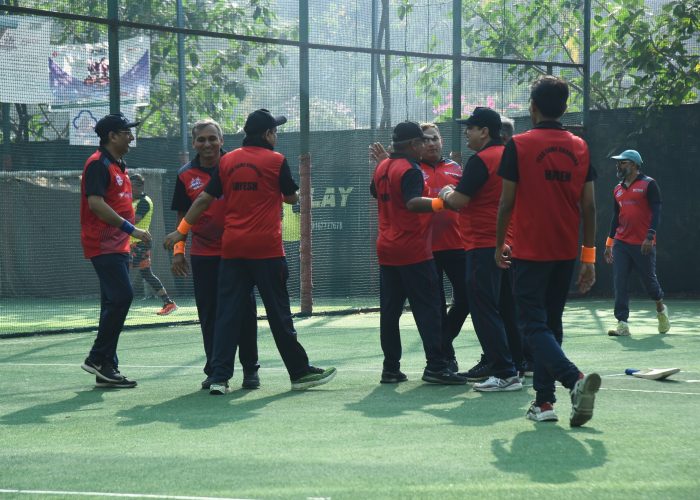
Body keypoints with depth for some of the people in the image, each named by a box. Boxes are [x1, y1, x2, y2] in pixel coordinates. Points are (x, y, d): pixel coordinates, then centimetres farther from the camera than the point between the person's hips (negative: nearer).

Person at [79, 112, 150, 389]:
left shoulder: (119, 166, 18)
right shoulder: (98, 164, -11)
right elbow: (95, 203, -21)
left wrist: (128, 235, 17)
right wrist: (130, 228, -22)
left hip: (118, 246, 10)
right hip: (102, 245, -10)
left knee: (114, 303, 8)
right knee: (122, 296, -16)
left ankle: (106, 370, 11)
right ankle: (98, 359, -8)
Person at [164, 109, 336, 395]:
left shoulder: (227, 161, 8)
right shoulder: (276, 160, -3)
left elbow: (204, 199, 7)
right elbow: (292, 198, 7)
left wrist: (181, 230, 13)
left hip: (231, 249, 3)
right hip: (266, 248, -3)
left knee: (228, 313, 3)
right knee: (278, 312, 4)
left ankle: (219, 377, -2)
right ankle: (300, 373, 12)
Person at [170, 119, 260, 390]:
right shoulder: (186, 175, 5)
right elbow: (183, 216, 10)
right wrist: (178, 251, 1)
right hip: (203, 255, 2)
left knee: (245, 311, 1)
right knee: (209, 315, 5)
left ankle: (250, 369, 11)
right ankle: (214, 370, 13)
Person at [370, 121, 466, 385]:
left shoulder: (382, 167, 11)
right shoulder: (410, 170, -14)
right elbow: (413, 203, -30)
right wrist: (438, 203, -41)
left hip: (386, 250, 8)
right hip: (414, 252, -8)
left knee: (389, 310, 8)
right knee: (428, 309, -5)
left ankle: (390, 368, 10)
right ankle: (435, 366, -8)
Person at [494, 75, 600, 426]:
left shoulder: (519, 145, -8)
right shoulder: (580, 147, 4)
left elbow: (506, 202, -6)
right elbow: (589, 206, 3)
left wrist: (499, 245, 8)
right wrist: (589, 256, 9)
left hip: (530, 252, -5)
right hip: (566, 253, 5)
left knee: (534, 325, -4)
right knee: (551, 324, 16)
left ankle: (575, 379, -27)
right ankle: (543, 400, 14)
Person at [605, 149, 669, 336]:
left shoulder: (648, 184, -4)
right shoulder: (618, 189, 14)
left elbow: (656, 212, -9)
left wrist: (650, 236, -20)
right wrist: (609, 242, 19)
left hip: (643, 245, -5)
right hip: (621, 244, 5)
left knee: (649, 279, 8)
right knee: (619, 283, -6)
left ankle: (661, 308, 37)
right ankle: (622, 324, -6)